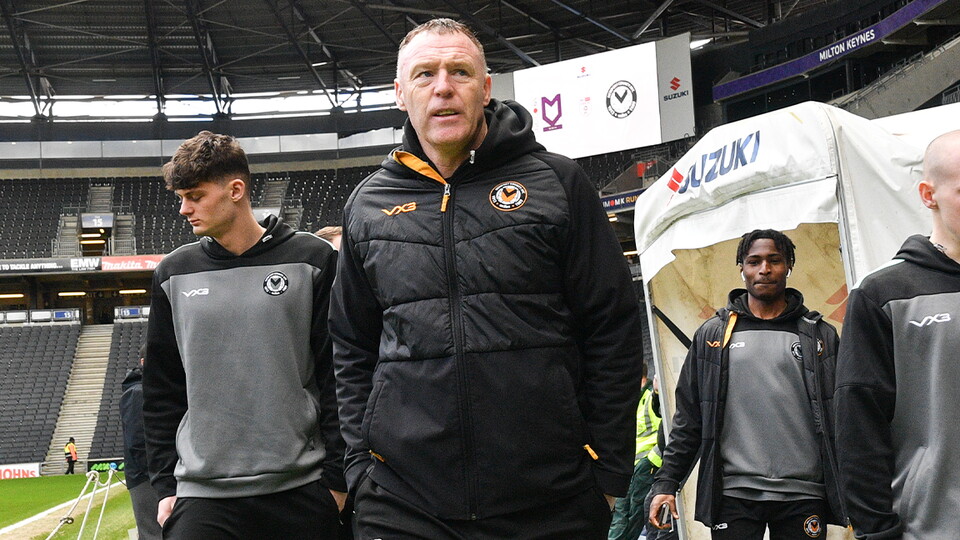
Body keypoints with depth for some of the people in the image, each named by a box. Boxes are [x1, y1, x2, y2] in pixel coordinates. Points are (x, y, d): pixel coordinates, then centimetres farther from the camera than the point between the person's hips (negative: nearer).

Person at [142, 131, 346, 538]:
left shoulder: (312, 261, -1)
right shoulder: (173, 274, 8)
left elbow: (339, 377, -1)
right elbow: (161, 389, 12)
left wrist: (337, 477, -4)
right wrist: (165, 483, 8)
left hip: (303, 489, -1)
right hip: (203, 492, 2)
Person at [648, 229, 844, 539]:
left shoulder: (821, 335, 9)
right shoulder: (712, 334, 9)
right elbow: (688, 418, 9)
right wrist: (666, 482, 1)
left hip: (803, 496, 0)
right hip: (733, 494, 0)